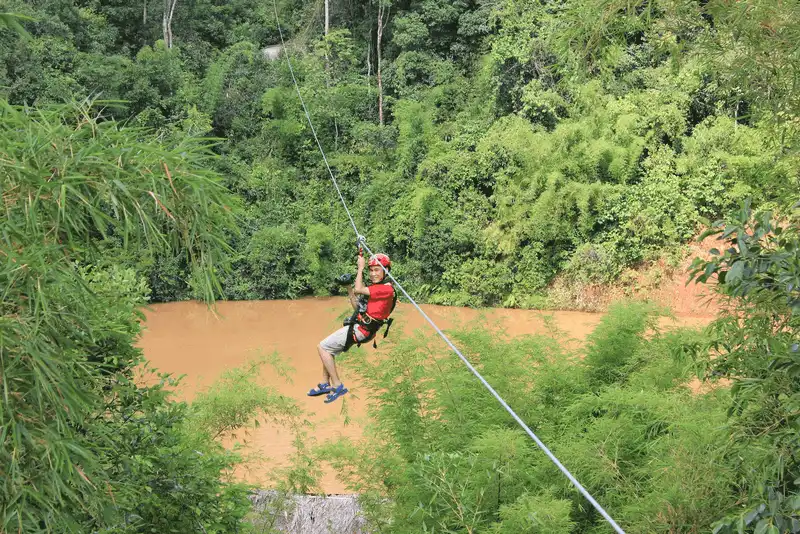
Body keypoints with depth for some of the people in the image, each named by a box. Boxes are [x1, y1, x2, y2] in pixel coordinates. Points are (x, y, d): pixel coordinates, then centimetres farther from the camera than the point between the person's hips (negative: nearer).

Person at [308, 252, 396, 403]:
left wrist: (360, 268, -13)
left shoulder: (387, 288, -16)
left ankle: (337, 386, -6)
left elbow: (358, 289, -24)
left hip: (359, 329, -10)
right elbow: (358, 308, 17)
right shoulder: (375, 286, 15)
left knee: (322, 347, -7)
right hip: (357, 325, 10)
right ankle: (325, 384, 30)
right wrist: (349, 288, 9)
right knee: (328, 349, 21)